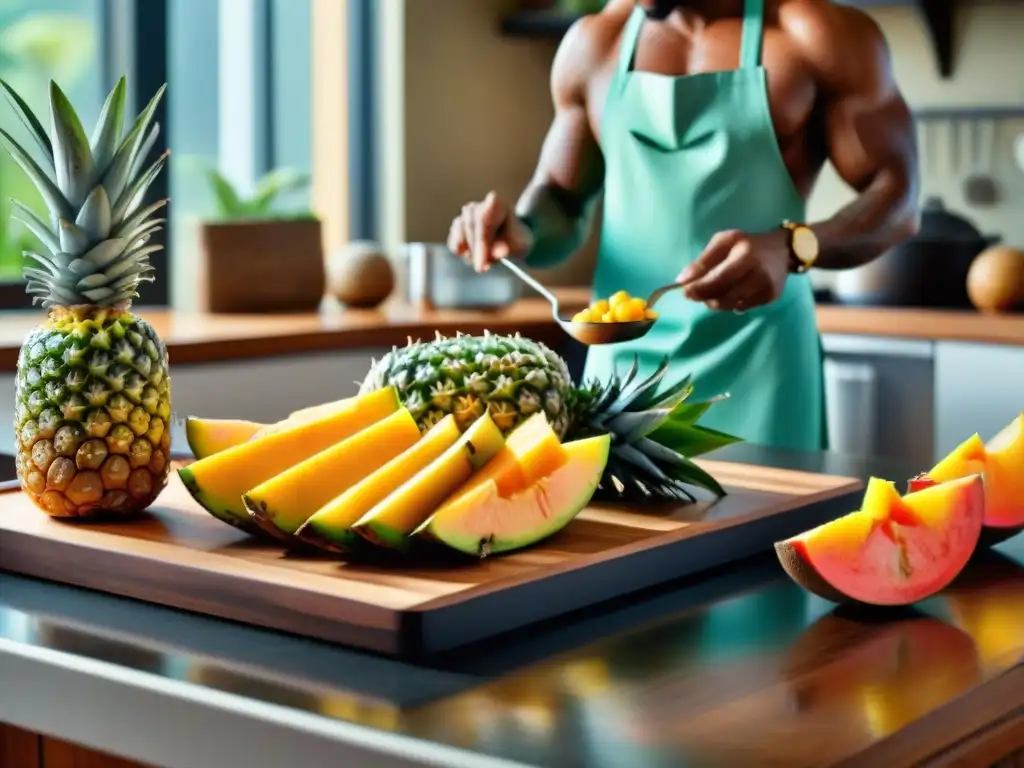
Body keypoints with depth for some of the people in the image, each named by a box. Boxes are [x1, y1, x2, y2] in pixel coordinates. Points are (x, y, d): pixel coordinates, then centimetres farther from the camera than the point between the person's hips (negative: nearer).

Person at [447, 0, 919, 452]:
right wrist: (523, 233, -7)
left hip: (756, 363, -3)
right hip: (621, 361, 4)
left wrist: (789, 249, -26)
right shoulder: (593, 44, 8)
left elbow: (897, 199, -7)